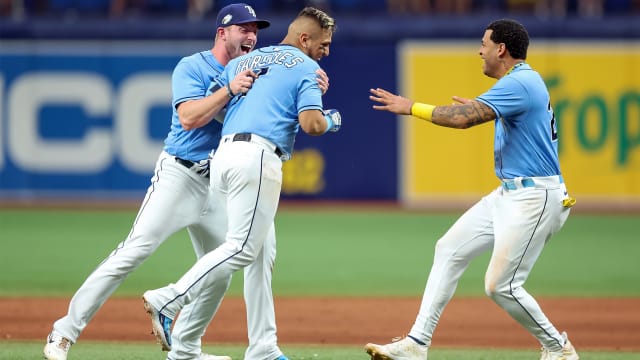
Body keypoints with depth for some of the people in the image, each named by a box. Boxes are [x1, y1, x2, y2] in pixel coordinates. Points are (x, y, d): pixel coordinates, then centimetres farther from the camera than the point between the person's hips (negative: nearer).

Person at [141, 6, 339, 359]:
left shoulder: (242, 62, 23)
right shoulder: (304, 67, 4)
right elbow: (311, 124, -8)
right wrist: (331, 120, 14)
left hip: (222, 155, 8)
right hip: (258, 157, -8)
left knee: (262, 249, 14)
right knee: (243, 248, -8)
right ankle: (167, 301, -19)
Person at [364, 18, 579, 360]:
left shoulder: (519, 83, -18)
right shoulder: (525, 81, 14)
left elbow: (463, 118, -27)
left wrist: (411, 107, -18)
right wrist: (482, 110, 30)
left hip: (534, 198, -11)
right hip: (508, 194, 11)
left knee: (501, 286, -10)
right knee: (449, 249, 7)